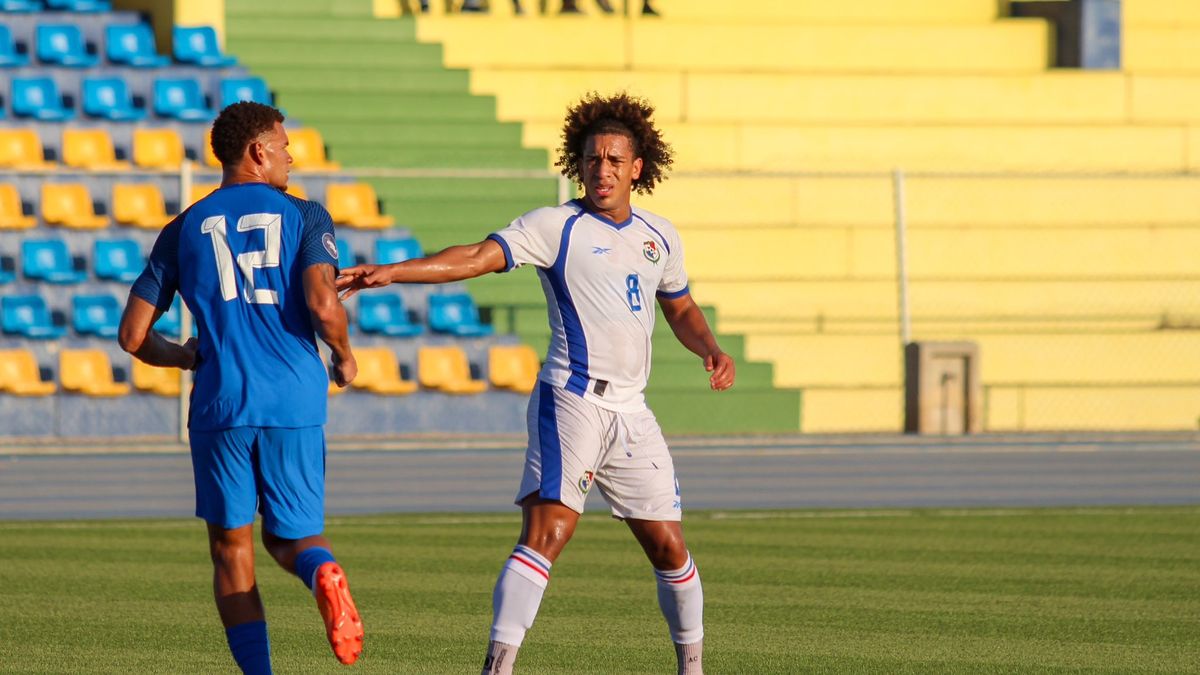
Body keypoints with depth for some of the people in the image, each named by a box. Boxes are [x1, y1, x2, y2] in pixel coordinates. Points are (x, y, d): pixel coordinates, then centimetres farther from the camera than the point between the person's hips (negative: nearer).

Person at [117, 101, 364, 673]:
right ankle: (322, 572, -23)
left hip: (221, 404, 0)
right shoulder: (304, 217, 4)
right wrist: (344, 357, 8)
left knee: (232, 550, 10)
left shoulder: (184, 230, 11)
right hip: (296, 401, 0)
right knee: (291, 537, 13)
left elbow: (133, 336, 10)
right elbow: (323, 305, -12)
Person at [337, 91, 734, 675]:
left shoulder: (660, 237, 13)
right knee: (545, 534, -20)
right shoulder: (557, 227, -4)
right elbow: (479, 257, -14)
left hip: (631, 411, 5)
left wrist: (710, 348, 8)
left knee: (668, 548, 9)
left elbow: (681, 308, 29)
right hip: (571, 402, -5)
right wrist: (390, 272, -26)